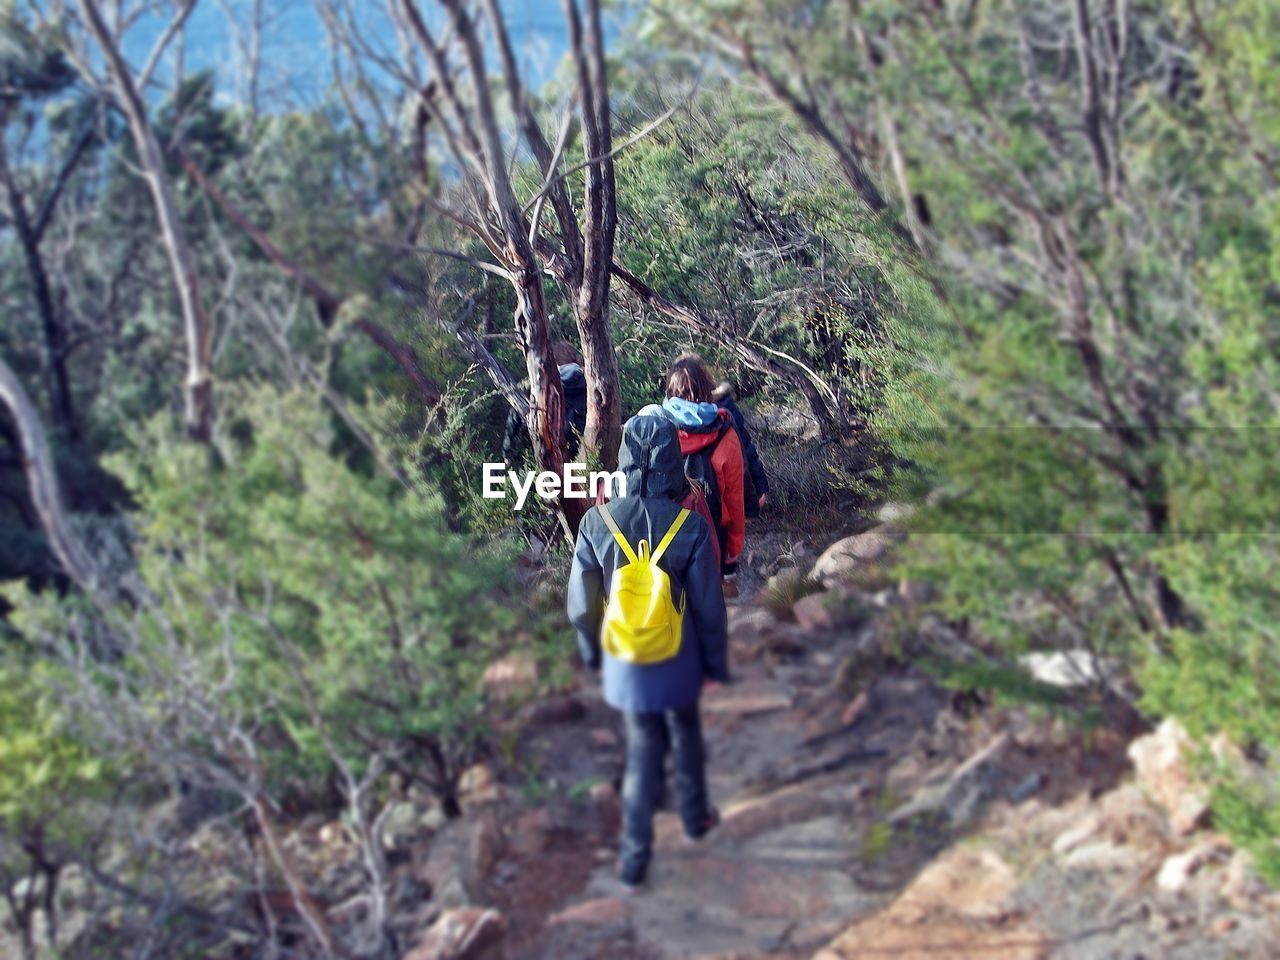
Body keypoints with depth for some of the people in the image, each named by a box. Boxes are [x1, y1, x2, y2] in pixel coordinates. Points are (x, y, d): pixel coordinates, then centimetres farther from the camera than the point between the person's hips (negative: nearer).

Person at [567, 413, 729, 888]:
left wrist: (592, 652, 11)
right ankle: (695, 816, 46)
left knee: (642, 749, 18)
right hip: (679, 664, -1)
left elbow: (581, 605, -7)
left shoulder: (596, 523, -18)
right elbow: (709, 608, -12)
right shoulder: (690, 527, -22)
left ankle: (635, 854, 22)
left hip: (626, 664, 1)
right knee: (686, 736, 25)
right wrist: (717, 662, 5)